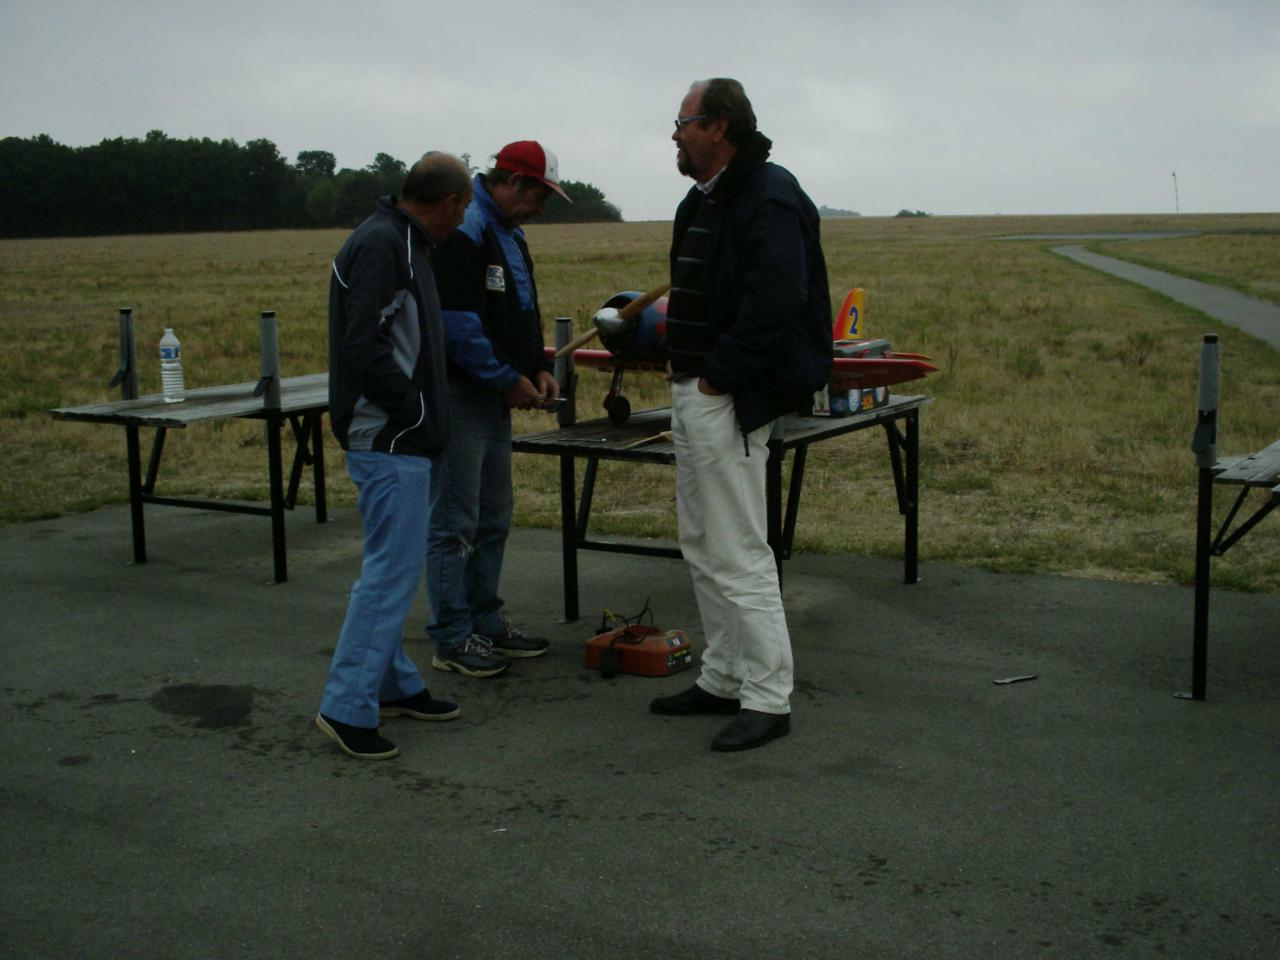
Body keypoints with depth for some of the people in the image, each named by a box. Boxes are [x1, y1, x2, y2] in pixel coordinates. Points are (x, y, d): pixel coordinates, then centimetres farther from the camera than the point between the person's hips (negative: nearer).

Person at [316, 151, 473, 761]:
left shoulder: (400, 243, 16)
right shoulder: (381, 244, -16)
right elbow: (363, 347, -24)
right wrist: (417, 412, -17)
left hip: (396, 441, 11)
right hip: (388, 441, -11)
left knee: (392, 566, 16)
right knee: (393, 567, -8)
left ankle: (393, 685, 27)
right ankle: (347, 707, -2)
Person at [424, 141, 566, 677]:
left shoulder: (507, 232, 17)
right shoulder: (463, 229, -16)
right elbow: (457, 321, -22)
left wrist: (537, 366, 11)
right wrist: (509, 378, -15)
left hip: (493, 395, 11)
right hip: (457, 394, -10)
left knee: (493, 520, 16)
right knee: (454, 523, -3)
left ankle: (486, 623, 27)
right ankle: (452, 639, 5)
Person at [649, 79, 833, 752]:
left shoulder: (768, 199, -16)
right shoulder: (703, 202, 16)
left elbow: (774, 306, -27)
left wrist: (718, 375, -21)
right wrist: (686, 374, 13)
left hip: (728, 400, -11)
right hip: (691, 393, 11)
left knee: (738, 554, -7)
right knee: (702, 547, 16)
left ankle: (768, 700, 3)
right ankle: (723, 681, 27)